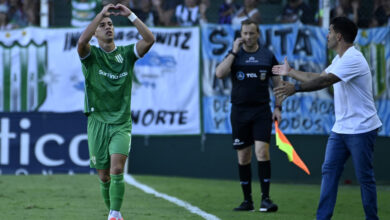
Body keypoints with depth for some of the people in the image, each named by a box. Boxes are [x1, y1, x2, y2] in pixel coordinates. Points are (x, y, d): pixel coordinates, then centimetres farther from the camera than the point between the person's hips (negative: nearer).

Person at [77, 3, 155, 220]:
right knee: (104, 177, 5)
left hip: (121, 123, 0)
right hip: (98, 122, 0)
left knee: (117, 170, -19)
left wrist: (130, 15, -14)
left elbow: (149, 39, -9)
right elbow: (82, 42, -23)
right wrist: (100, 14, -22)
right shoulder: (91, 55, 1)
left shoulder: (126, 53, 6)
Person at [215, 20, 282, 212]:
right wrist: (234, 52, -13)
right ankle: (247, 200, 14)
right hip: (239, 111, 1)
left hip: (261, 110, -1)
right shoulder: (235, 54, 4)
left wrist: (278, 107, 3)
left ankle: (265, 199, -12)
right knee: (243, 157, 5)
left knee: (262, 151, -14)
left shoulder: (267, 56, 5)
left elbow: (277, 83, 11)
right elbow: (220, 73, -13)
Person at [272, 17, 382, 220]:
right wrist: (290, 72, 25)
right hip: (341, 128, 9)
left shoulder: (353, 59, -19)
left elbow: (325, 81, -27)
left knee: (364, 177, -2)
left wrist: (296, 88, -26)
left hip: (361, 129, -9)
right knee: (329, 171, 1)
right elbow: (319, 77, 24)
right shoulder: (339, 59, 13)